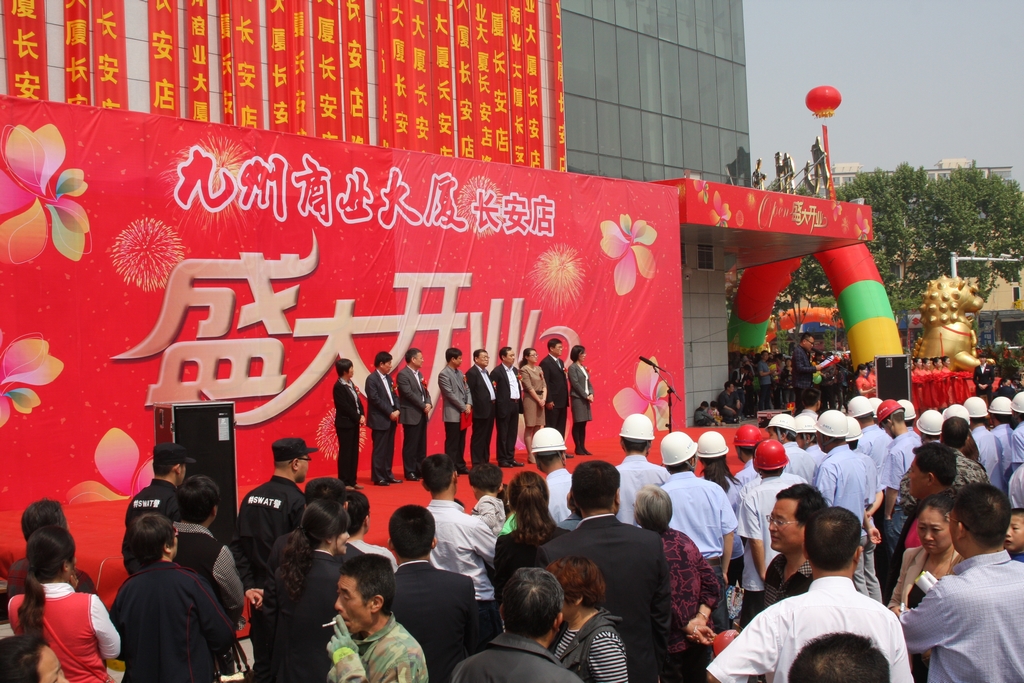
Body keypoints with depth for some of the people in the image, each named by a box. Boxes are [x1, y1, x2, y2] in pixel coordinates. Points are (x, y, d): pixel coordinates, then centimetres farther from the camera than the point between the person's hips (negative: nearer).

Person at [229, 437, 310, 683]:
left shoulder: (251, 498, 3)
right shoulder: (296, 501, -16)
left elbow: (238, 547, 2)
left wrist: (248, 586, 2)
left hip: (259, 595, 6)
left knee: (262, 663, 15)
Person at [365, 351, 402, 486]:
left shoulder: (388, 377, 13)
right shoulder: (371, 379, -11)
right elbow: (375, 399, -17)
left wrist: (397, 410, -2)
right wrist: (390, 412, -16)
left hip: (391, 419, 8)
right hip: (380, 420, -8)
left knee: (389, 449, 11)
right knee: (379, 449, -3)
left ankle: (388, 474, 18)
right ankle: (378, 477, 2)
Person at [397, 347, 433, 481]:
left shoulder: (419, 374, 16)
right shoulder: (403, 374, -12)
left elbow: (425, 391, 15)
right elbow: (409, 394, -19)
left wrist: (428, 404, -5)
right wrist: (423, 406, -15)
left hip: (422, 414, 8)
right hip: (411, 415, -8)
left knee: (421, 444, 11)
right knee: (411, 445, -4)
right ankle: (410, 472, 2)